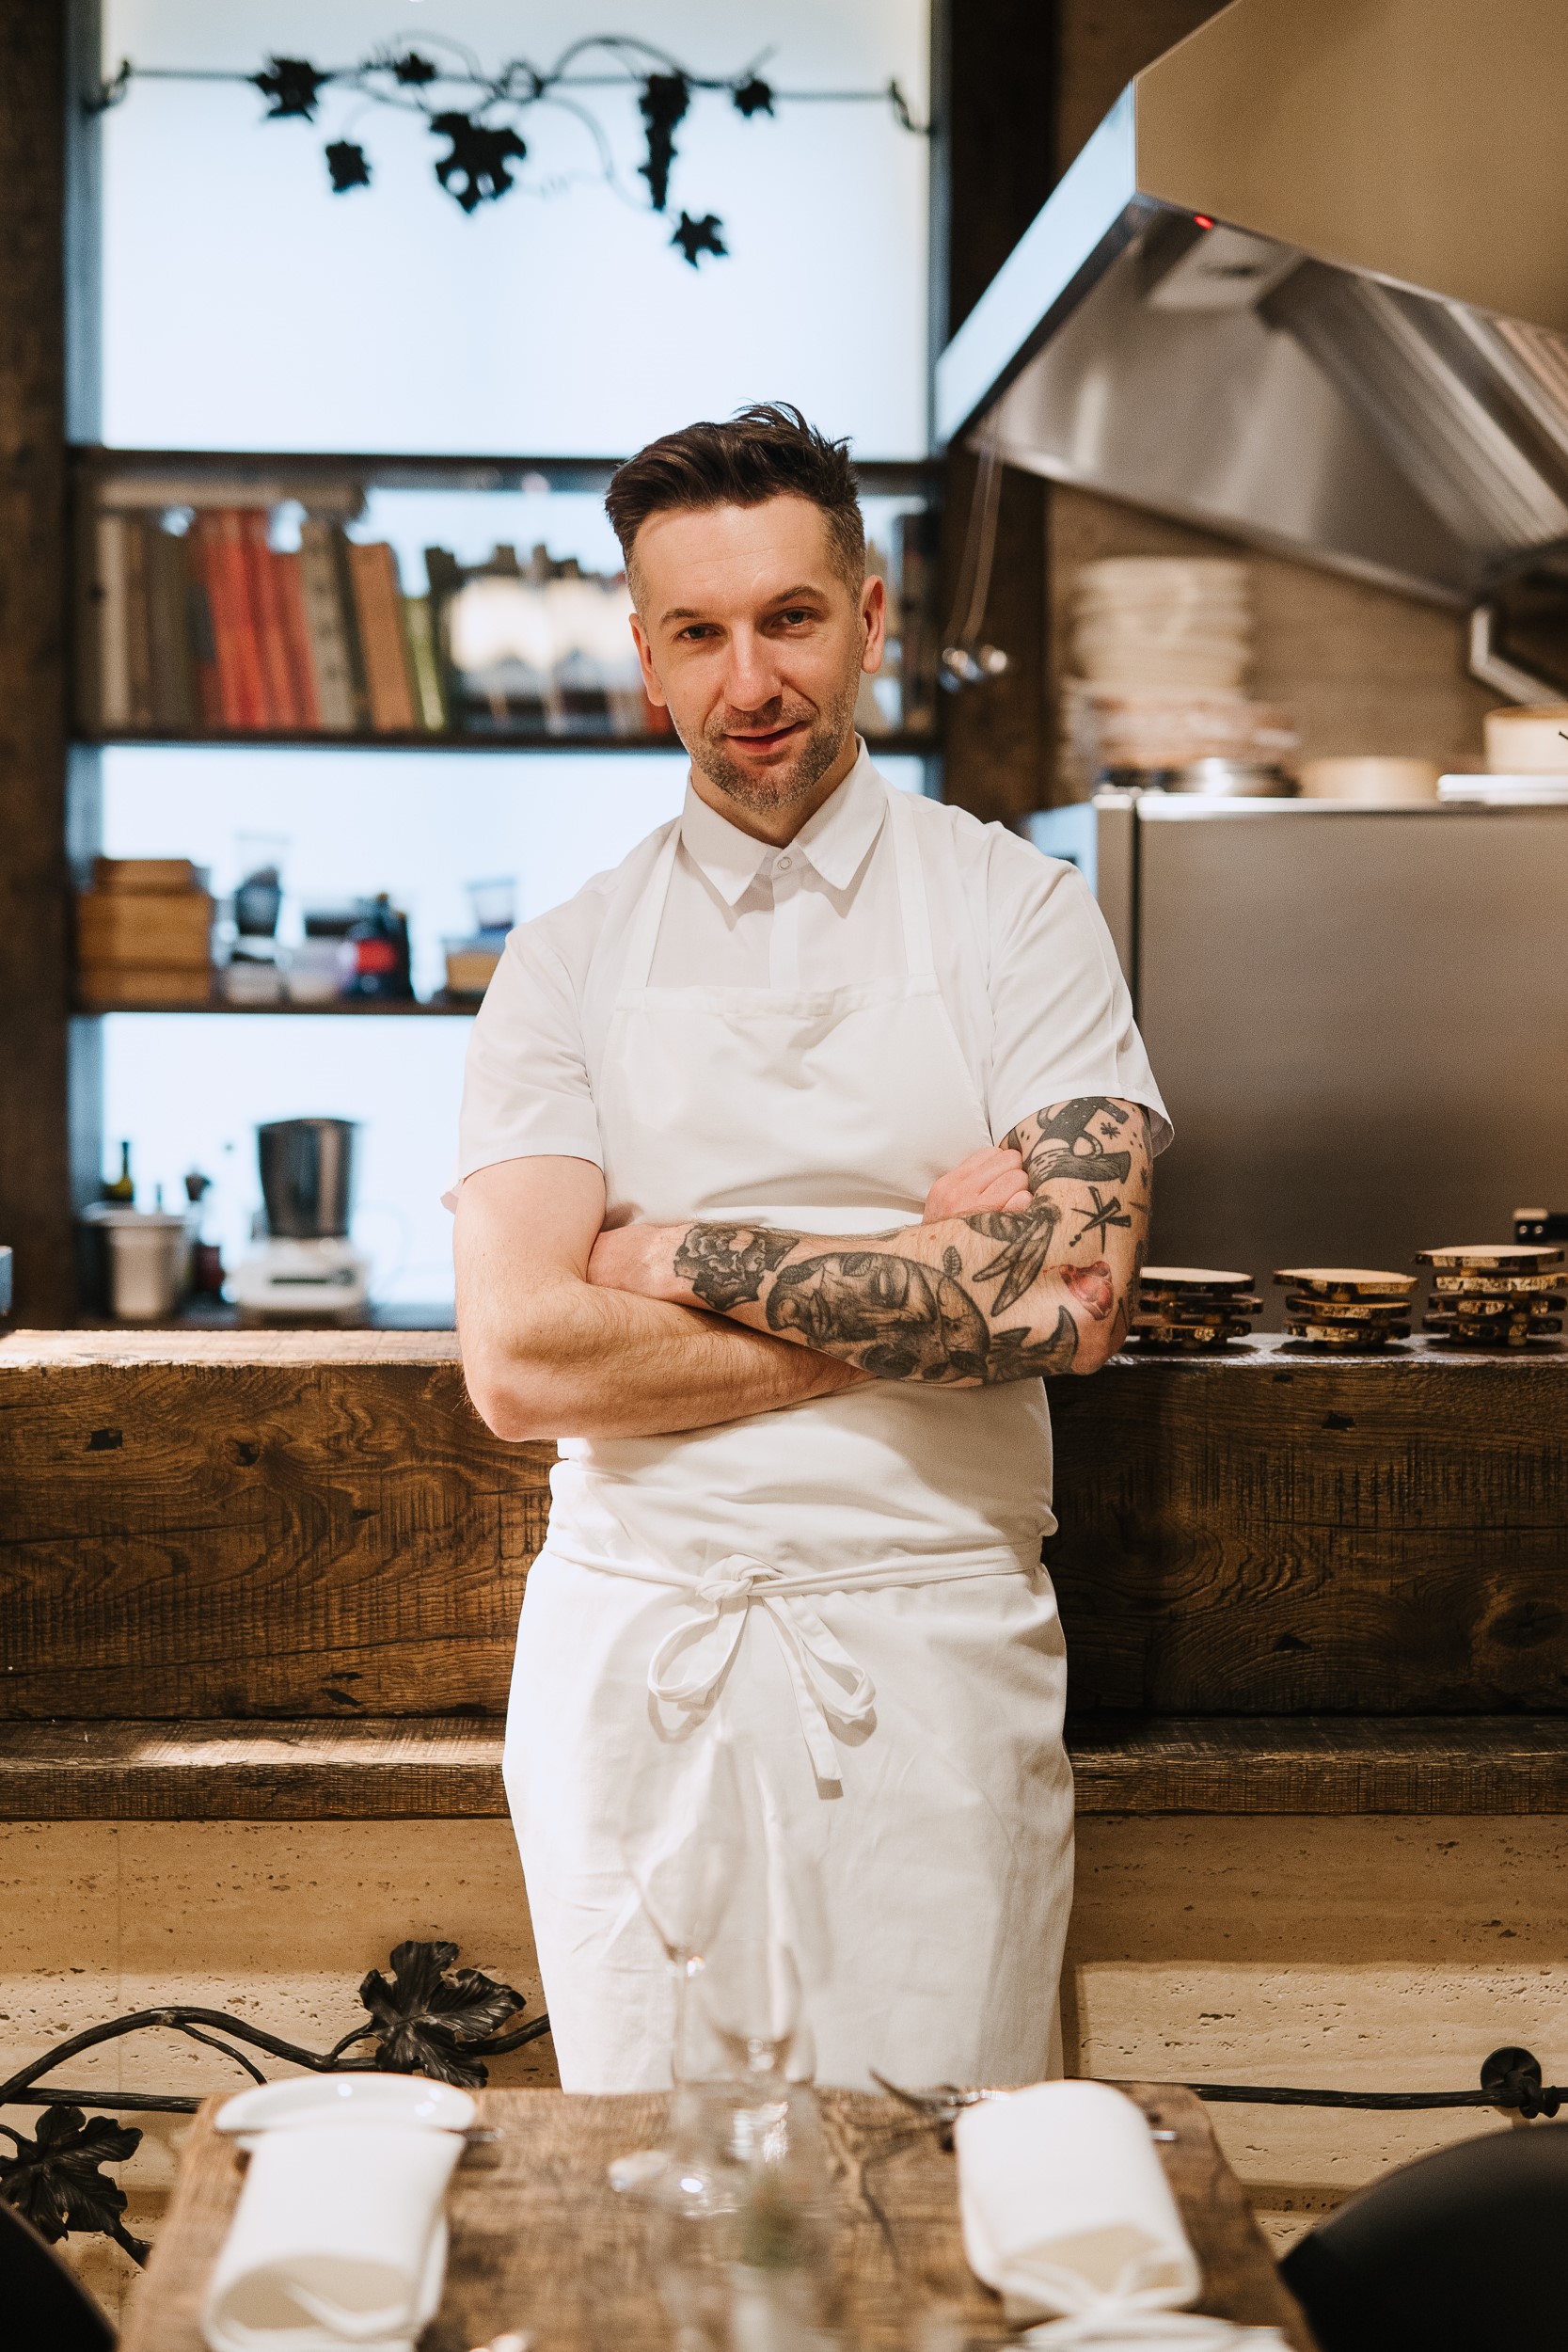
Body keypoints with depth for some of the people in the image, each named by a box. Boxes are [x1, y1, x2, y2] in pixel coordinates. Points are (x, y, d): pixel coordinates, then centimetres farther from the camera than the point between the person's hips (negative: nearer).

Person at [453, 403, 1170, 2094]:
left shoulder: (1015, 908, 3)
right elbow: (521, 1364, -8)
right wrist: (922, 1306, -11)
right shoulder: (566, 961, 5)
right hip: (635, 1645, 1)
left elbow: (1076, 1294, -11)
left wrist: (693, 1257, -8)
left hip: (935, 1645, -1)